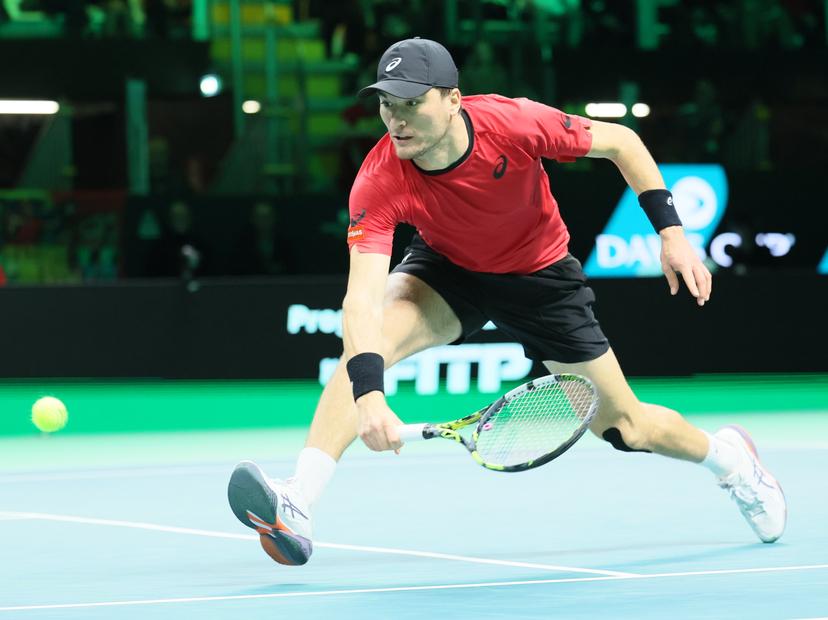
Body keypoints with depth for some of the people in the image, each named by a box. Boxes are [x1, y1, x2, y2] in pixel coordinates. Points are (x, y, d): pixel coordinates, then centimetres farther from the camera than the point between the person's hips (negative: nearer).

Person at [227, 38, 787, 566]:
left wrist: (671, 231, -20)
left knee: (626, 427, 3)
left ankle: (727, 455, 36)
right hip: (446, 270, 1)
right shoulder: (379, 183, -32)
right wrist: (368, 393, -57)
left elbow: (620, 141, -15)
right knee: (368, 338, -29)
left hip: (541, 276, -1)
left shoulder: (516, 123, -33)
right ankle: (296, 507, -34)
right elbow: (362, 297, -42)